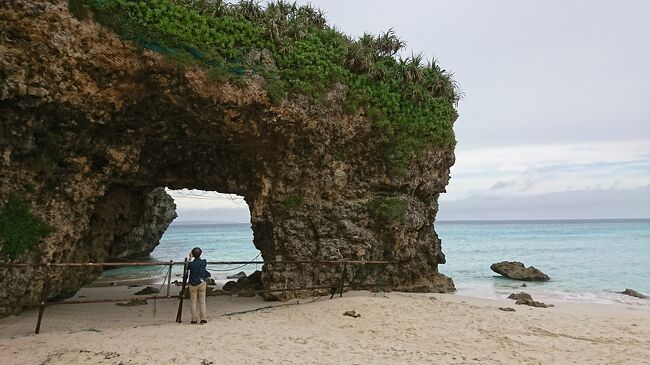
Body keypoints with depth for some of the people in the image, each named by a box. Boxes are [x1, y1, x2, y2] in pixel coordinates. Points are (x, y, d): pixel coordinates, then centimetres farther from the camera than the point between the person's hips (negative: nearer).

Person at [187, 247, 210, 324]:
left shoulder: (191, 263, -15)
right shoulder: (204, 262, -8)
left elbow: (187, 268, 7)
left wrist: (190, 258, 9)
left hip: (193, 284, -1)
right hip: (202, 283, 2)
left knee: (193, 302, 8)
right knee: (202, 302, 7)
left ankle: (194, 319, 11)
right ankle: (203, 319, 6)